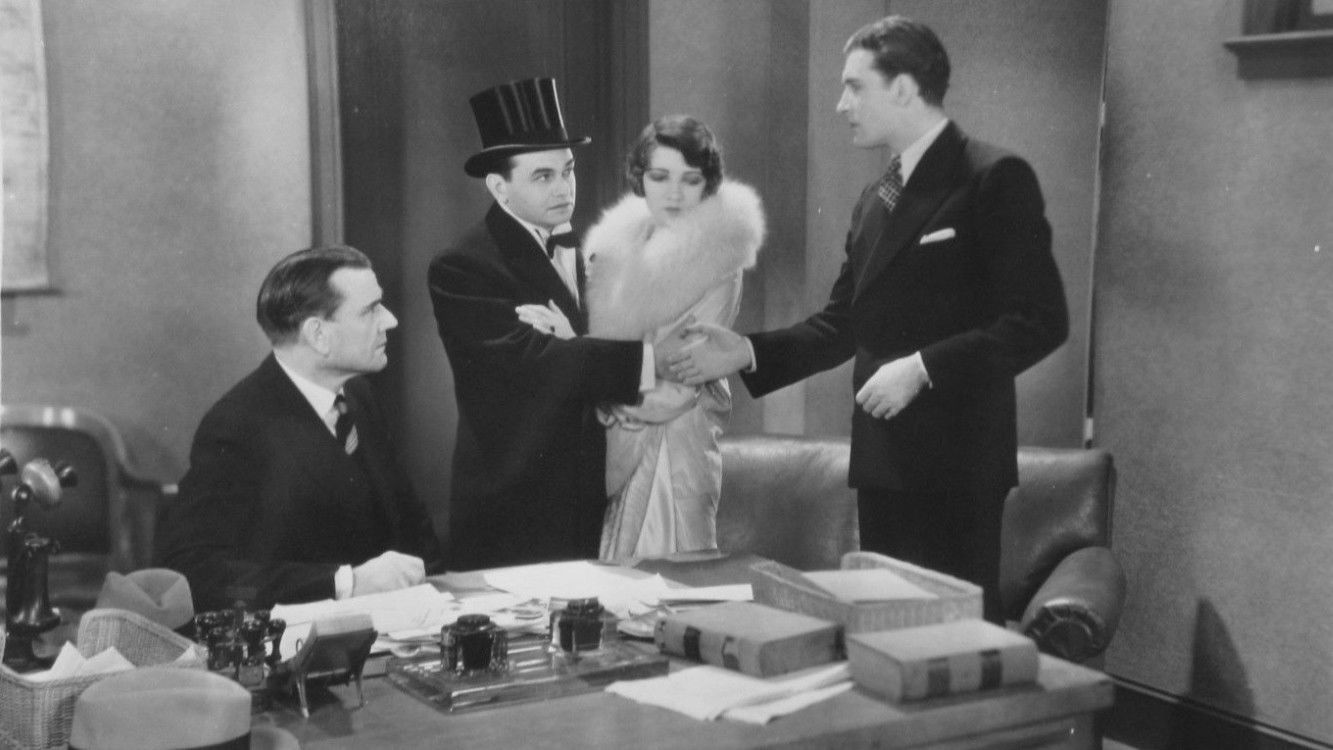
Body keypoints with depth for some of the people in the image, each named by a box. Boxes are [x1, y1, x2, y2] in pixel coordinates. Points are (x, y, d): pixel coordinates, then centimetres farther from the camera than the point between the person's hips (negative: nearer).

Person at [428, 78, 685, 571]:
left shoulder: (584, 250, 10)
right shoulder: (462, 270, -12)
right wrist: (651, 359, -29)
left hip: (590, 505, 6)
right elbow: (535, 359, -24)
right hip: (512, 508, -6)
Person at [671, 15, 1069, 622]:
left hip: (957, 458, -8)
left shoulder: (995, 180, -9)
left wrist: (922, 367, -20)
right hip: (882, 457, 8)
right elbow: (843, 321, 18)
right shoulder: (876, 198, 16)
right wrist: (748, 352, 6)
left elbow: (1039, 321, -15)